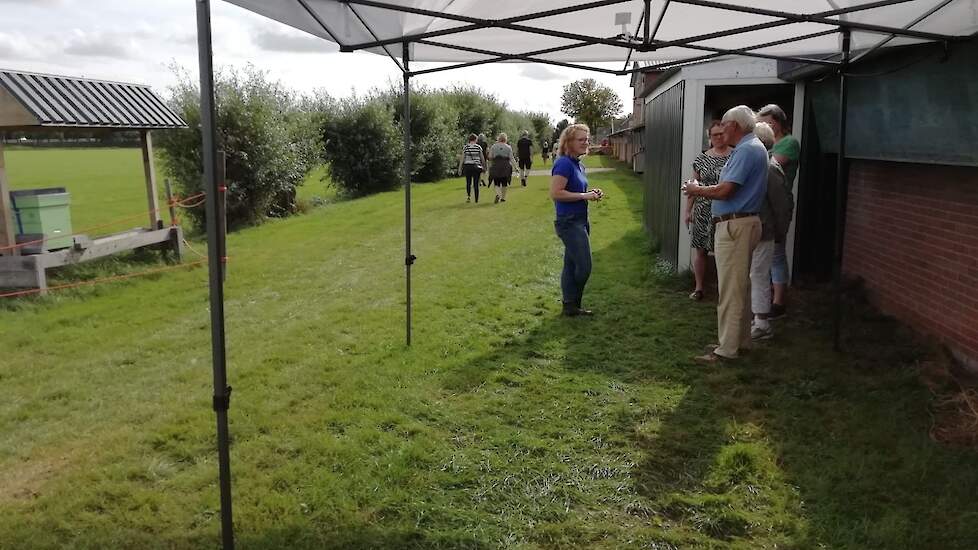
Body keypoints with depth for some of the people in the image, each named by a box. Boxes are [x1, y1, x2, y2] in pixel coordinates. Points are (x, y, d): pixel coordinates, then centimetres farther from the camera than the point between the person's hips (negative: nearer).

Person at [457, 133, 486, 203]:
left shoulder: (465, 147, 0)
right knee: (476, 184, 4)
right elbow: (482, 158, 4)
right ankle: (476, 200, 4)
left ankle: (468, 195, -8)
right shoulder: (478, 147, -1)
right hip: (476, 167, -1)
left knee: (468, 182, 15)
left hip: (467, 166, 1)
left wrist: (460, 168, 3)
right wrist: (484, 167, 17)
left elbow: (462, 159, -1)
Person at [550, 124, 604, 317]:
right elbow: (555, 193, -22)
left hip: (580, 221, 9)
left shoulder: (578, 165, 13)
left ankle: (570, 306, 20)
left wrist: (591, 194, 6)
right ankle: (572, 305, 9)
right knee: (584, 267, -6)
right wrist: (584, 196, -18)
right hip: (569, 222, -9)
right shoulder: (564, 163, -15)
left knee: (572, 266, 13)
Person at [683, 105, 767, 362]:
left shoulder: (746, 150, -16)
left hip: (735, 225, -11)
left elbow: (724, 191, -21)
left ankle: (727, 349, -2)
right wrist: (702, 189, 13)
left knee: (730, 290, -7)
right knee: (740, 287, 17)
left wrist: (697, 190, -5)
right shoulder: (752, 147, 16)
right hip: (740, 223, 11)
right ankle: (740, 340, 27)